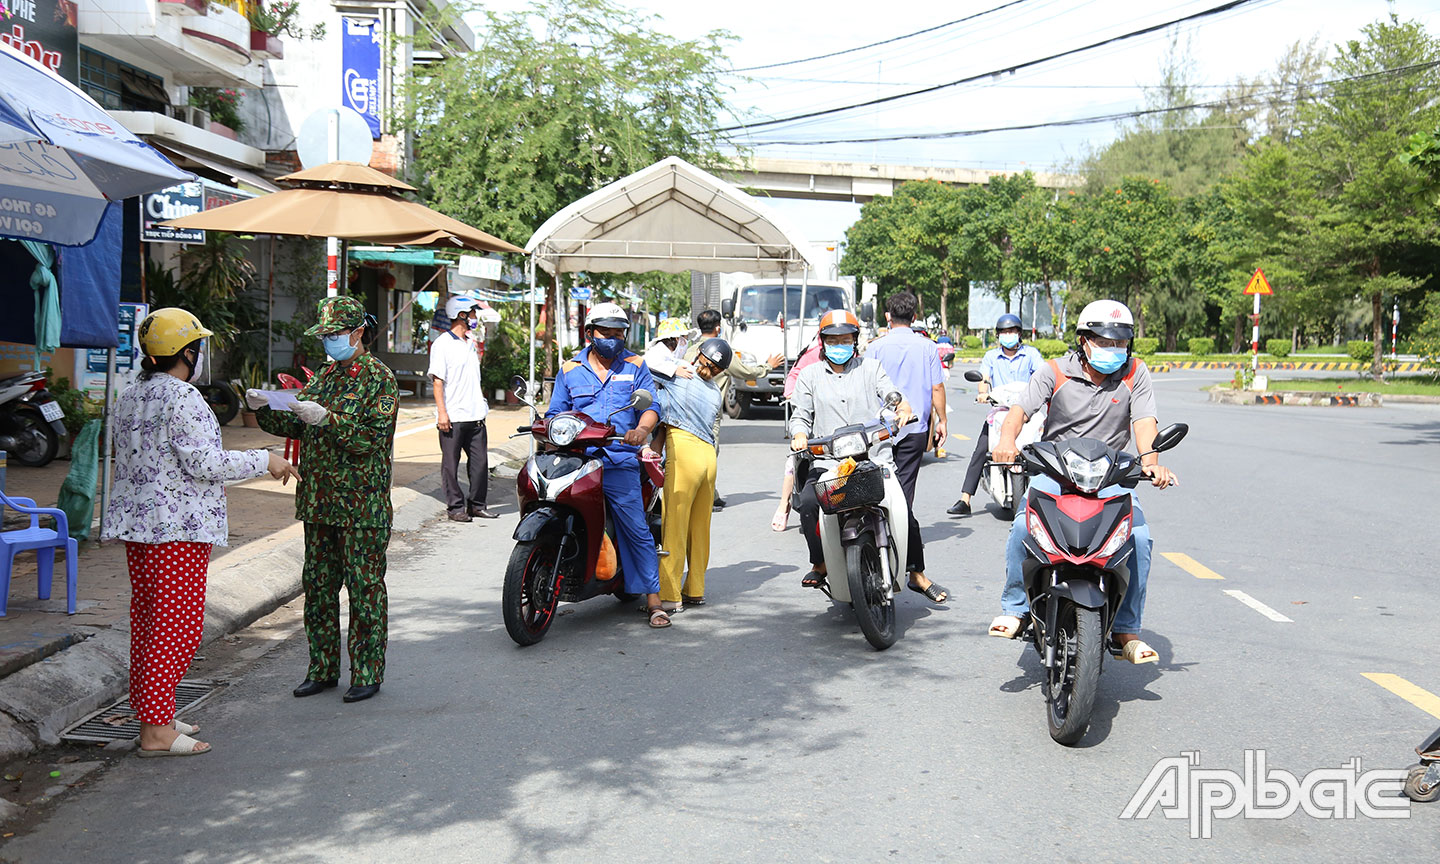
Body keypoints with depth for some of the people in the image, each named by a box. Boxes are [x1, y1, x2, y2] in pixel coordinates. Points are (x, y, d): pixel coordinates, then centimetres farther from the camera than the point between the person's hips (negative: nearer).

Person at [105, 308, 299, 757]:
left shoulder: (129, 397, 13)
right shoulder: (181, 398, -15)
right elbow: (203, 462, -19)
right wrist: (264, 460, -10)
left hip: (135, 520, 10)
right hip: (178, 526, -10)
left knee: (147, 616, 14)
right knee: (178, 622, -6)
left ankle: (149, 713, 22)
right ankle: (157, 731, -5)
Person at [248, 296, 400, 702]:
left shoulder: (379, 378, -8)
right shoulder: (325, 375, 14)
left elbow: (369, 439, -17)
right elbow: (294, 426, 15)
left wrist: (326, 419, -27)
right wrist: (264, 409, -2)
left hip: (362, 507, -7)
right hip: (319, 501, 7)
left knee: (364, 588, 0)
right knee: (318, 585, 11)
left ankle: (367, 673, 9)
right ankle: (323, 668, 22)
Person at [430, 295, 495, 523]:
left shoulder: (471, 344, 17)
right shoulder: (442, 344, -5)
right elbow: (438, 379, -10)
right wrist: (441, 412, -16)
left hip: (475, 416, 7)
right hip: (453, 417, -7)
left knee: (480, 461, 5)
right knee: (451, 464, 1)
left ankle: (476, 504, 15)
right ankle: (455, 506, 7)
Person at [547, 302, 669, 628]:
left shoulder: (635, 366, 13)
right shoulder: (570, 370, 16)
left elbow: (651, 406, 5)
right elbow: (556, 412, 17)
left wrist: (642, 429, -17)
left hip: (619, 463, -1)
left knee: (636, 528, -6)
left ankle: (653, 599, -1)